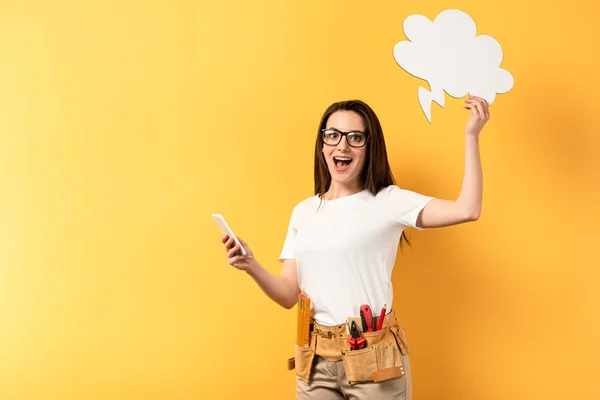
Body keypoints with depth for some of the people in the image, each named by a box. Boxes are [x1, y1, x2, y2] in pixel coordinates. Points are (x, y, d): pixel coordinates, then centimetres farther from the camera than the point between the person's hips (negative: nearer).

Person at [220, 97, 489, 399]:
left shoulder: (389, 201, -5)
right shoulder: (303, 211, 8)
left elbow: (466, 210, -19)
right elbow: (289, 295, 5)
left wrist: (471, 135, -17)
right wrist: (252, 267, -12)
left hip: (373, 359, -3)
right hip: (315, 360, 4)